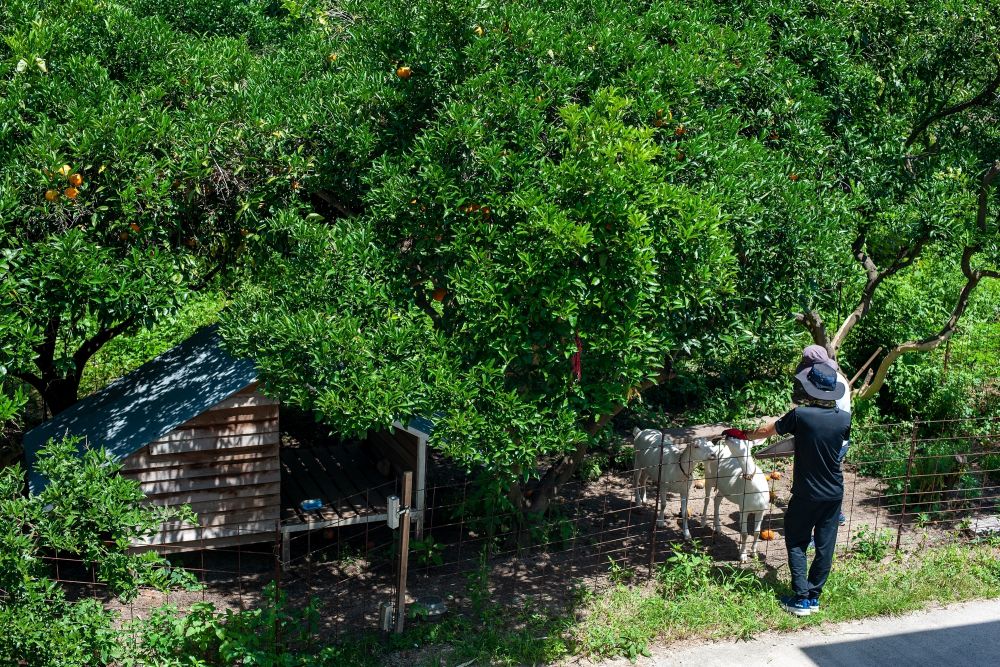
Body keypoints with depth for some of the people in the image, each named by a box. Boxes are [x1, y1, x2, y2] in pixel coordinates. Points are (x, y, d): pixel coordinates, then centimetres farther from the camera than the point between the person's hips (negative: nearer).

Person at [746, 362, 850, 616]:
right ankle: (814, 596, 19)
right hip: (834, 493, 4)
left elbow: (768, 430, -2)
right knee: (825, 545, 11)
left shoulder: (799, 415, -18)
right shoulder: (844, 418, -7)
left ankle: (801, 598, 5)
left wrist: (747, 436, 18)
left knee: (796, 543, 10)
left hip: (806, 493, -3)